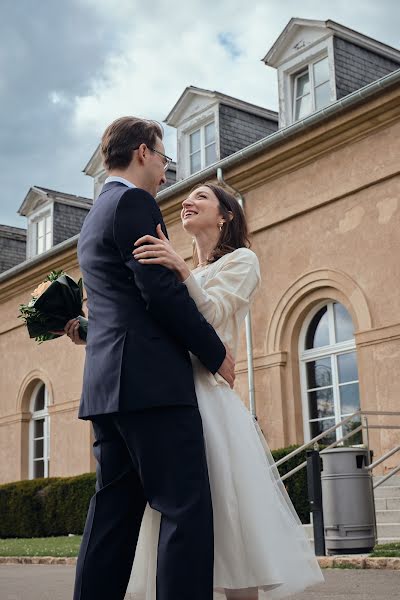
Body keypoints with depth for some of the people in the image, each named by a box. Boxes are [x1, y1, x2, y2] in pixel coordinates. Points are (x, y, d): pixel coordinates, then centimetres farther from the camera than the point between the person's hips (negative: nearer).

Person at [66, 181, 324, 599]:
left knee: (226, 527, -9)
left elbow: (211, 315, -11)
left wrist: (181, 270, -27)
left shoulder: (241, 261, 7)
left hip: (209, 400, -6)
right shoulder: (184, 275, 25)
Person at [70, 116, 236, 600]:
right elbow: (161, 290, -15)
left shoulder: (94, 217, 24)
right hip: (151, 378, -10)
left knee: (114, 513, 10)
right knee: (187, 508, -9)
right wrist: (216, 353, -6)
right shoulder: (134, 202, -5)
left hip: (107, 380, 10)